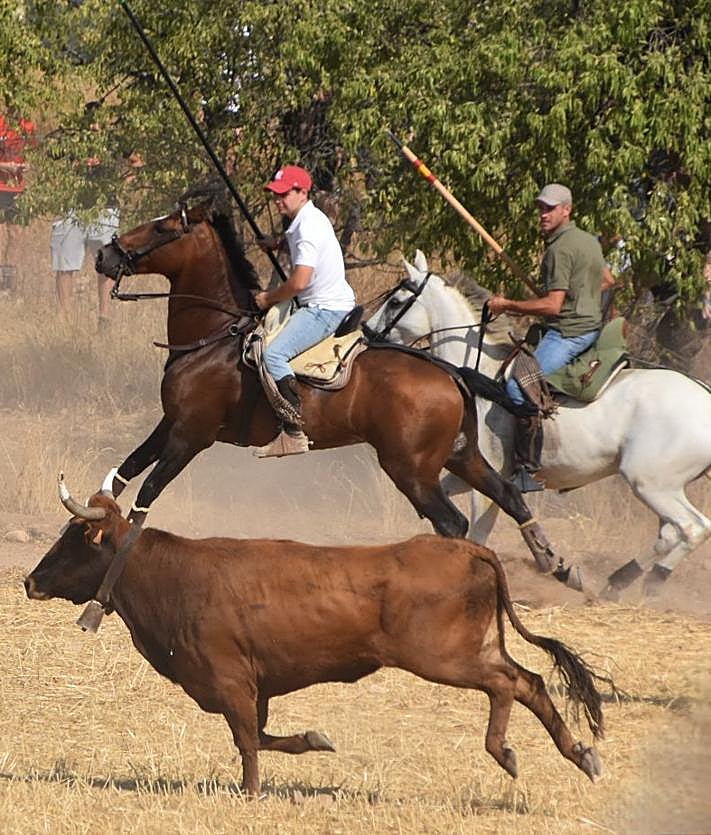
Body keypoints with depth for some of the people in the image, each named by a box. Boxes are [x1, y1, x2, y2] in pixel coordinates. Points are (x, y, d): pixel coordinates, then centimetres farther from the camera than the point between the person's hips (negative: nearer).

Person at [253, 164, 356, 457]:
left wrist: (269, 298, -9)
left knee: (274, 354, -23)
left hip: (325, 309, -11)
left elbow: (299, 282, -26)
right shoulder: (307, 219, 14)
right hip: (320, 304, 11)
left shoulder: (308, 227, -19)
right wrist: (278, 244, 25)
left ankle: (294, 432, -29)